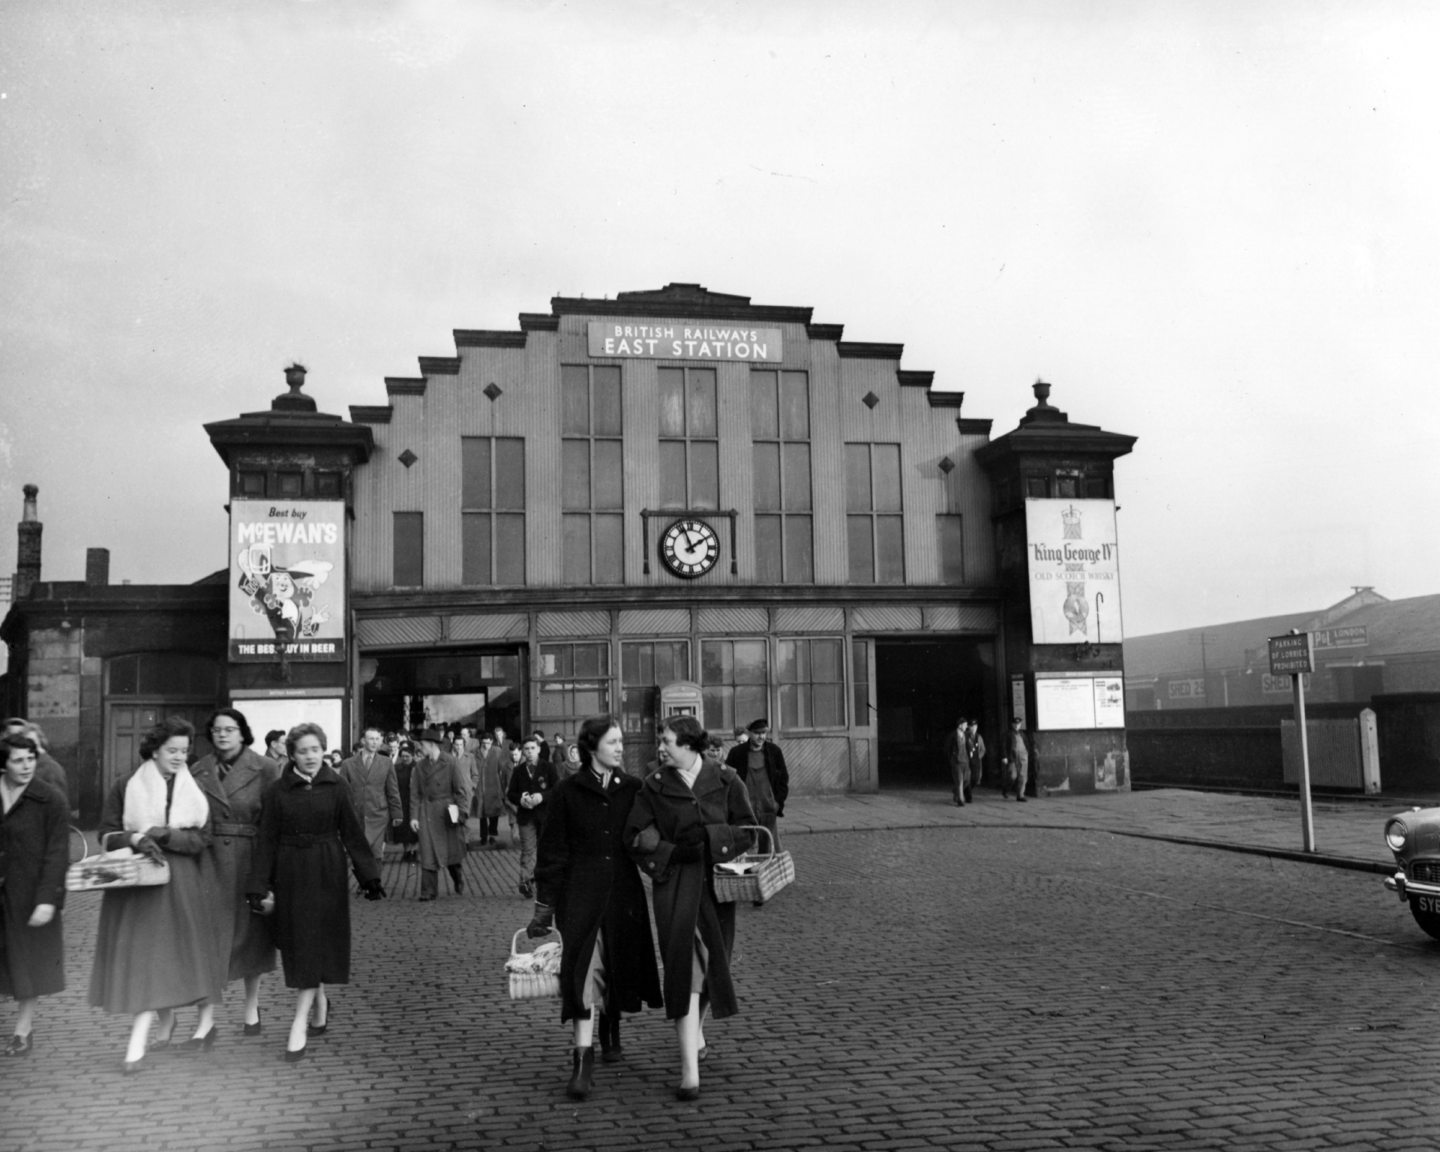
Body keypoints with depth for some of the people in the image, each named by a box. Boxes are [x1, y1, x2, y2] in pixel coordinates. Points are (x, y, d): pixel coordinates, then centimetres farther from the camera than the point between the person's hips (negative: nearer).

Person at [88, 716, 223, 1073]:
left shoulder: (195, 790, 5)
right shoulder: (126, 787, 3)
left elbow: (202, 838, -3)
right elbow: (107, 834, 1)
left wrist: (164, 834, -17)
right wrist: (135, 839, -18)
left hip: (181, 883, 0)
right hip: (135, 882, 0)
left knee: (159, 955, -5)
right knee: (139, 953, 1)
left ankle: (137, 1044, -5)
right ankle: (166, 1020, 24)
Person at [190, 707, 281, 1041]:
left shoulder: (265, 769, -4)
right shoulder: (199, 771, 4)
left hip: (250, 860, -1)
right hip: (211, 861, 1)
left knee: (251, 934, 11)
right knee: (210, 936, -4)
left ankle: (251, 1008, 28)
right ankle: (206, 1021, -1)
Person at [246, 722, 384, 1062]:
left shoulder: (336, 788, -2)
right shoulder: (277, 792, -2)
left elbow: (353, 834, 0)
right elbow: (266, 840, -1)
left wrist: (369, 877, -1)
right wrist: (257, 887, -4)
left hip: (328, 873, -1)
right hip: (291, 874, 1)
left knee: (317, 943, -3)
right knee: (298, 943, 8)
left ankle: (300, 1026, -1)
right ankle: (320, 1002, 32)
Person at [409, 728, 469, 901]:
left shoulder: (450, 762, -7)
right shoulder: (420, 765, 5)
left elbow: (461, 789, -5)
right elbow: (415, 793, 5)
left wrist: (461, 812, -10)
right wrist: (414, 816, -2)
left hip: (446, 811, -2)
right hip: (427, 813, 2)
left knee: (452, 850, 9)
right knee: (428, 853, -2)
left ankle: (458, 881, 35)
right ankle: (428, 892, 4)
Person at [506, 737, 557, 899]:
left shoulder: (548, 768, 0)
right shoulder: (518, 771, 6)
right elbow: (510, 794, 7)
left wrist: (542, 796, -19)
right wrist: (520, 799, -14)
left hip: (545, 814, -1)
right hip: (526, 816, 1)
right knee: (527, 850, -4)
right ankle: (526, 882, 0)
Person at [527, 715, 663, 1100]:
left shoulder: (632, 790, 4)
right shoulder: (567, 793, -4)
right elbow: (552, 852, -2)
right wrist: (544, 905, -2)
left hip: (623, 892, 3)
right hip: (580, 893, -3)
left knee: (619, 965, 13)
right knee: (585, 970, -11)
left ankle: (611, 1032, 39)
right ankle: (582, 1060, -11)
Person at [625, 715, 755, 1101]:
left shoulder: (726, 782, 2)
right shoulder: (655, 786, 3)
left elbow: (747, 830, 2)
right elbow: (635, 835, 2)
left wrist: (709, 836, -13)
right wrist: (671, 852, -11)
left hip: (715, 881, 2)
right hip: (674, 883, -1)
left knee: (712, 963, 11)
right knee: (684, 964, -12)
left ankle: (693, 1033, 41)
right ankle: (690, 1071, -12)